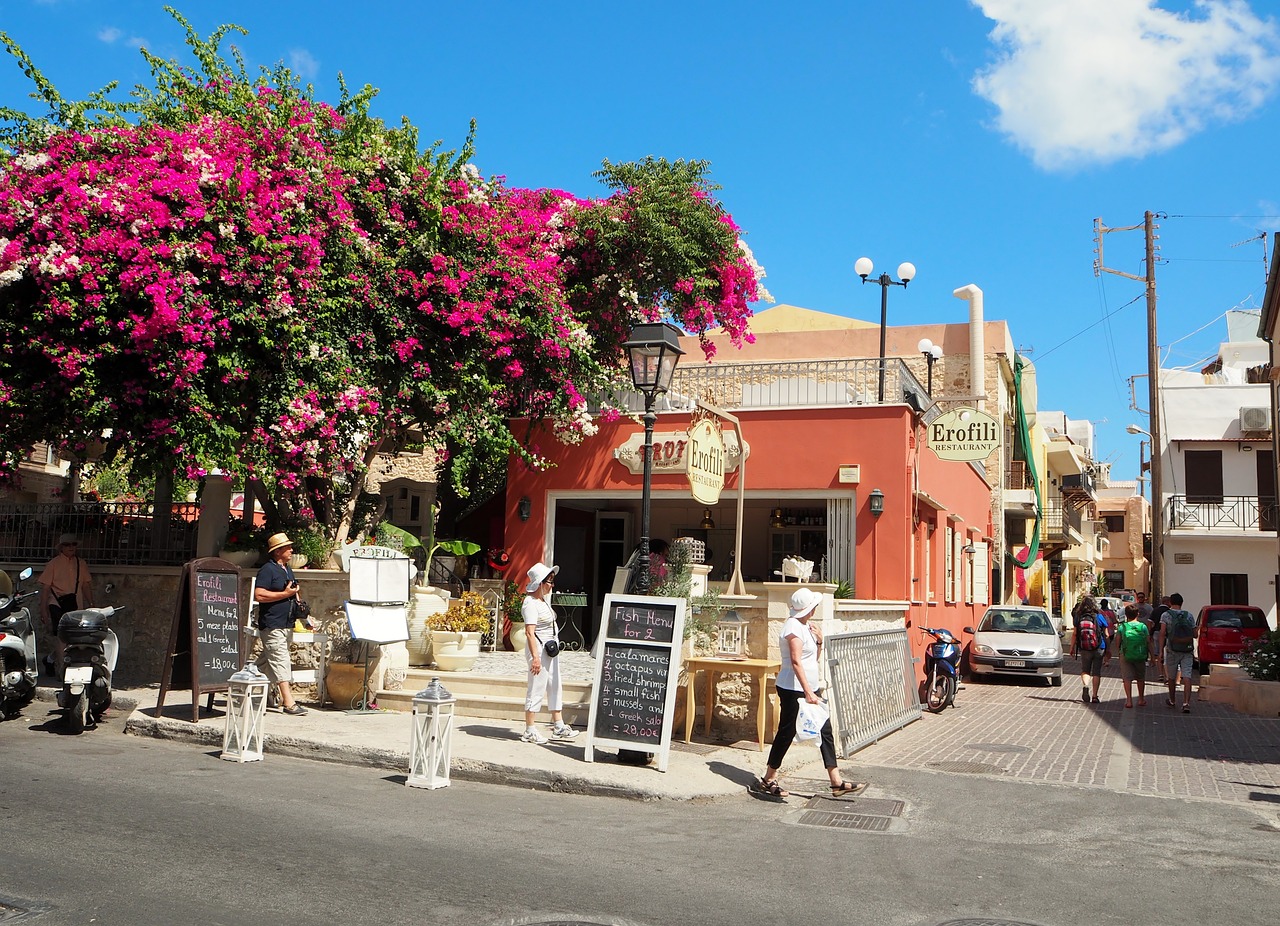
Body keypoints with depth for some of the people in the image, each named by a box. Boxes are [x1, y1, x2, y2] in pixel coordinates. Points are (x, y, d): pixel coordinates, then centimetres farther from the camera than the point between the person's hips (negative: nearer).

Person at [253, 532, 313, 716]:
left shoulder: (287, 570, 18)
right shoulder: (268, 570, -11)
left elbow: (294, 596, 29)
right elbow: (259, 595, -22)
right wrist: (285, 594, -19)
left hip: (286, 624, 9)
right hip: (271, 625, -9)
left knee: (267, 660, 16)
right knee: (280, 660, -11)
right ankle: (288, 703, -14)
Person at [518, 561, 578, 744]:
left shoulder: (543, 599, 13)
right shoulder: (531, 604, -17)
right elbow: (530, 632, -24)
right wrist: (535, 657, -29)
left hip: (550, 649, 10)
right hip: (539, 649, -10)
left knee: (555, 687, 13)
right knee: (536, 689, -4)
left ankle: (559, 727, 20)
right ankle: (529, 731, 4)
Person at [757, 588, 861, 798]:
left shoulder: (805, 626, 14)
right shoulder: (793, 627, -16)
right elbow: (796, 662, -25)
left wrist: (819, 641, 2)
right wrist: (808, 692, -30)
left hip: (810, 687, 10)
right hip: (793, 690, -9)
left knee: (825, 731, 5)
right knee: (786, 733, 0)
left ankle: (836, 782, 8)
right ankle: (768, 779, 14)